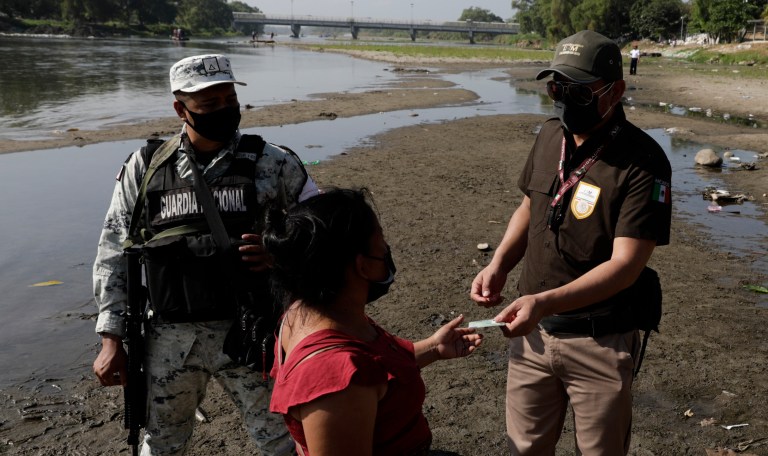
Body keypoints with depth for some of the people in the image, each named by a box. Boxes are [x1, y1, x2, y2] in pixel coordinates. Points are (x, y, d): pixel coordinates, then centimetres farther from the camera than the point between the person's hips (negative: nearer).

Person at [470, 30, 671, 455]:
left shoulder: (643, 163, -19)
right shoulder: (550, 136, 0)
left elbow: (625, 265, -24)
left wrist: (544, 302, -36)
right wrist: (498, 266, -2)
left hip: (600, 342, -5)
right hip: (532, 331, 5)